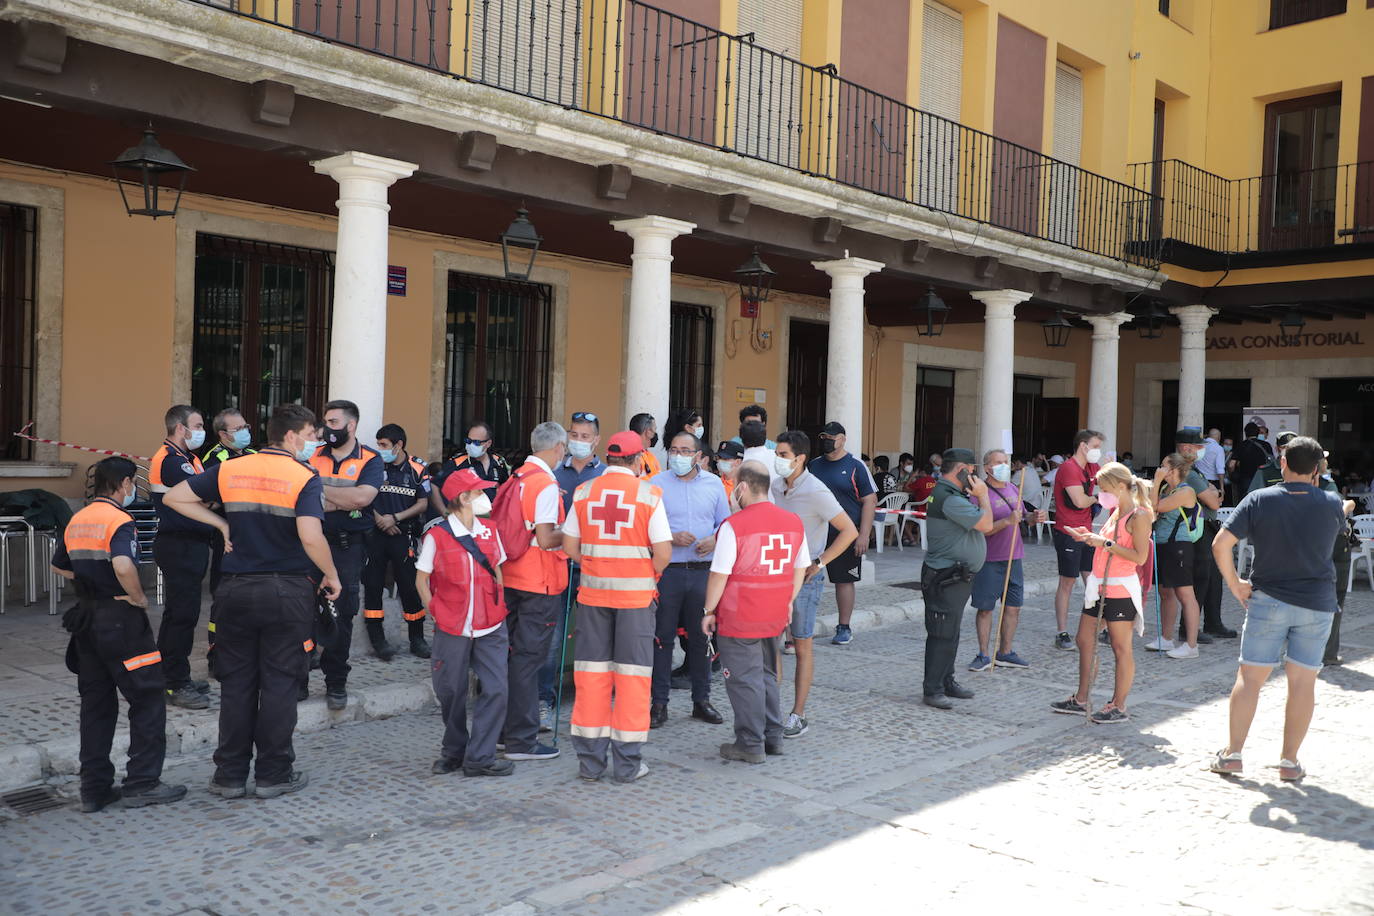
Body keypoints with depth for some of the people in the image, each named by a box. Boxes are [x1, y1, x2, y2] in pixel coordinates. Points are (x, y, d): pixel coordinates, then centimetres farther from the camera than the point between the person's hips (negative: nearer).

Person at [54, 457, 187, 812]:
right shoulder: (119, 521, -15)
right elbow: (123, 566, -31)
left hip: (86, 617, 8)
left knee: (95, 703, 13)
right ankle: (142, 783, 4)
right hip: (120, 619, -8)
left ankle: (95, 788, 17)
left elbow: (59, 567, 21)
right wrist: (139, 597, -17)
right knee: (147, 699, 2)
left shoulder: (76, 521, 11)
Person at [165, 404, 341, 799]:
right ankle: (273, 774, 12)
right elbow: (311, 536, -23)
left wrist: (222, 524, 11)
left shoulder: (230, 470, 5)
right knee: (278, 684, 5)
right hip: (288, 591, -4)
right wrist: (331, 576, -8)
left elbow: (176, 497, 10)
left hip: (236, 590, 4)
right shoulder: (306, 478, -10)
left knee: (236, 683, 12)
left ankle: (230, 775, 18)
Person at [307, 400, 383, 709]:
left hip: (347, 547, -2)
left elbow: (363, 496, -17)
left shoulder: (369, 460, 0)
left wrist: (321, 489, -10)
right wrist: (345, 500, -13)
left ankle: (336, 683, 16)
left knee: (342, 615, 4)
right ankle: (298, 678, 16)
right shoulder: (313, 456, 8)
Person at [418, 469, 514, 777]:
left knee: (495, 689, -5)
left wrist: (500, 608, 6)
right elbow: (421, 579, 2)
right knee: (450, 692, 9)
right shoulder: (437, 535, -6)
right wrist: (436, 613, -5)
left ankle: (479, 757, 4)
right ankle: (453, 752, 29)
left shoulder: (490, 531, 6)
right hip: (452, 629, -3)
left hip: (490, 628, 3)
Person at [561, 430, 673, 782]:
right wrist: (651, 576, 8)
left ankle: (590, 761, 14)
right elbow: (663, 553, -11)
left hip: (592, 592, 3)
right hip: (636, 594, -3)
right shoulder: (648, 494, -7)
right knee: (632, 674, 5)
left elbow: (570, 547, 2)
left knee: (591, 672, 9)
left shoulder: (584, 492, 3)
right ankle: (626, 763, 10)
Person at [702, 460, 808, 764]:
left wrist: (709, 611, -3)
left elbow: (719, 574, -14)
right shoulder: (793, 522, 3)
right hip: (774, 616, 6)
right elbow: (800, 568, 12)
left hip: (739, 618, -6)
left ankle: (751, 745, 11)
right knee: (767, 675, 21)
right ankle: (773, 737, 27)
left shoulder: (733, 525, -16)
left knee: (744, 680, 4)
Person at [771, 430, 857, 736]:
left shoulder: (815, 491, -15)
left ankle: (798, 716, 11)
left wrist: (818, 563, -16)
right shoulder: (775, 487, 5)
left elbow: (849, 531, -16)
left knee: (802, 645, 3)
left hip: (804, 577, -6)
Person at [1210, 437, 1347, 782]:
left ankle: (1232, 754, 8)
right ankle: (1290, 761, 12)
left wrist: (1234, 584, -3)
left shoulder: (1259, 500, -9)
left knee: (1250, 677, 6)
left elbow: (1221, 544, -14)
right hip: (1317, 604, 1)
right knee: (1303, 682, 7)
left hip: (1268, 599, -1)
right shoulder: (1332, 504, -5)